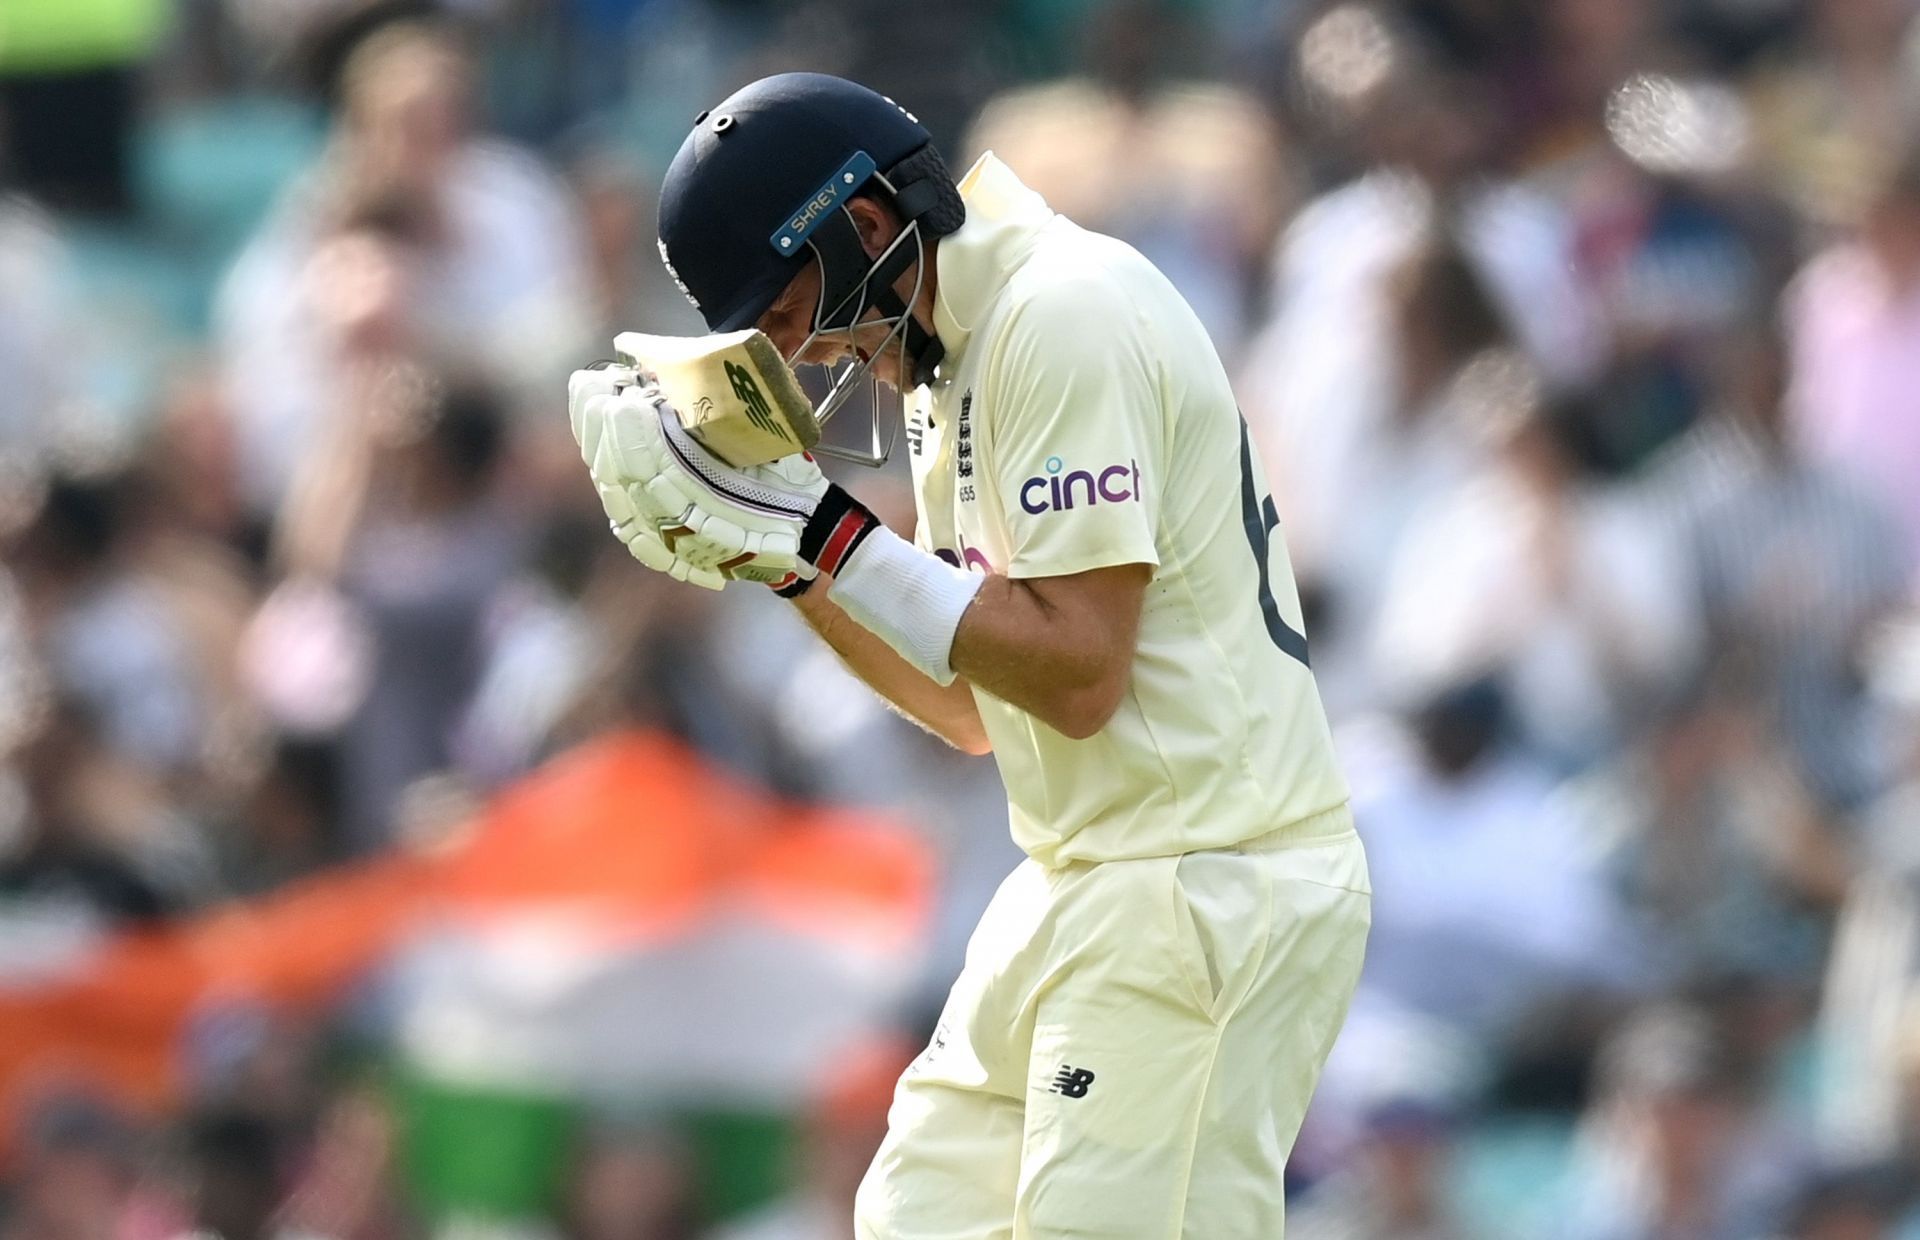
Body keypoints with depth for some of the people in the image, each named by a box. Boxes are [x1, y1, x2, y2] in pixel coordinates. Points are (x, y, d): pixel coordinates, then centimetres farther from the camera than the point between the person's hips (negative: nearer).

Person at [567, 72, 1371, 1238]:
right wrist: (768, 546, 7)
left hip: (1209, 890, -10)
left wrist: (819, 530, -17)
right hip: (1087, 891, 10)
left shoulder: (1067, 319, -15)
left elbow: (1078, 677, -21)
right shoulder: (955, 355, 15)